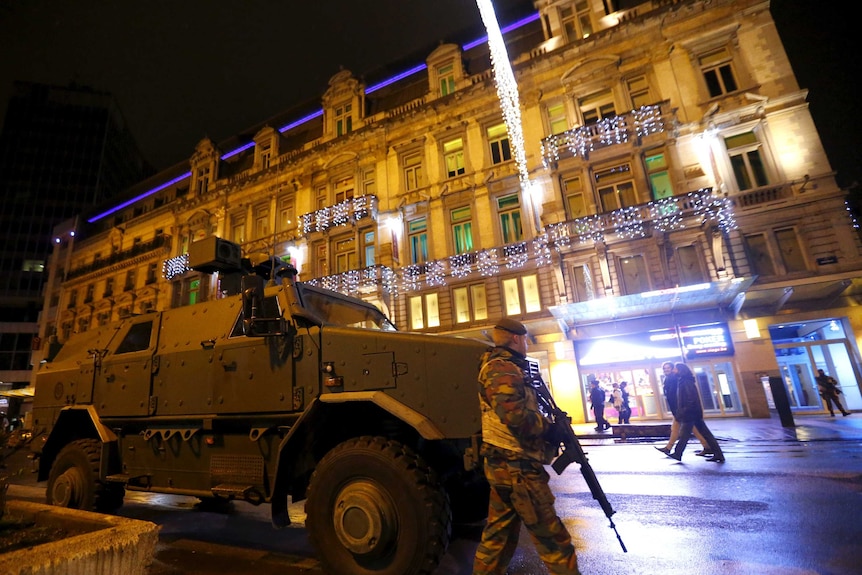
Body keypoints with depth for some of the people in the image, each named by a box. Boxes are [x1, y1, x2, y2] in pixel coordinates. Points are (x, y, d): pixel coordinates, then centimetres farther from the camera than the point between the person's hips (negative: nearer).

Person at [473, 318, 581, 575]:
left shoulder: (501, 367, 17)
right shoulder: (503, 369, -17)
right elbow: (516, 417, -28)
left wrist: (546, 425, 2)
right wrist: (550, 425, -12)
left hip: (503, 464, 10)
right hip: (517, 465, -10)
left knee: (498, 534, 18)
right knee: (552, 538, 2)